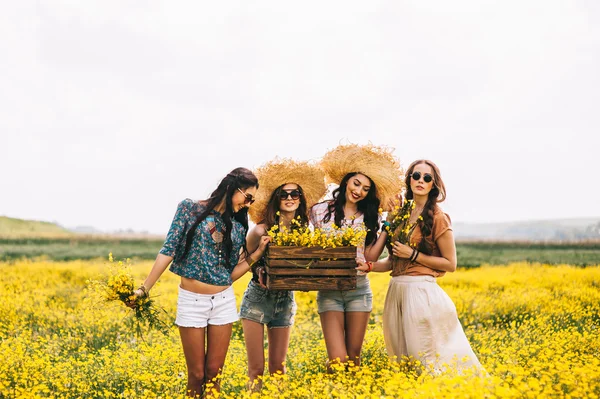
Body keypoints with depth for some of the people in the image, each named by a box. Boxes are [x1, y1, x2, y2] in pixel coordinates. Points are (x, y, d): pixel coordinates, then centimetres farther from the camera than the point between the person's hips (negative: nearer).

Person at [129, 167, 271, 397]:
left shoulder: (237, 228, 7)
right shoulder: (190, 209, -3)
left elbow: (231, 274, 7)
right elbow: (168, 251, -8)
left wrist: (257, 253, -3)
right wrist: (144, 289, -13)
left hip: (223, 301, 4)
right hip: (192, 301, -3)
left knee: (214, 372, 8)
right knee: (196, 374, 3)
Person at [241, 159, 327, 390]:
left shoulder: (304, 231, -3)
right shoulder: (262, 230, -15)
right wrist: (259, 271, -23)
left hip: (285, 300, 4)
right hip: (258, 298, -3)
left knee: (278, 367, 11)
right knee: (256, 369, 0)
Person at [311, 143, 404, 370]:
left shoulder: (368, 217, 7)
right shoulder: (321, 211, 1)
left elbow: (370, 257, -1)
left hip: (359, 289, 2)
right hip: (329, 290, -2)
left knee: (354, 357, 7)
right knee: (338, 361, -10)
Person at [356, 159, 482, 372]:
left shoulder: (437, 218, -6)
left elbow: (450, 264, -6)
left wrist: (413, 254, -13)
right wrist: (369, 266, -1)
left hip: (422, 291, -6)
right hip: (396, 291, 7)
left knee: (425, 359, -6)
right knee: (402, 358, 11)